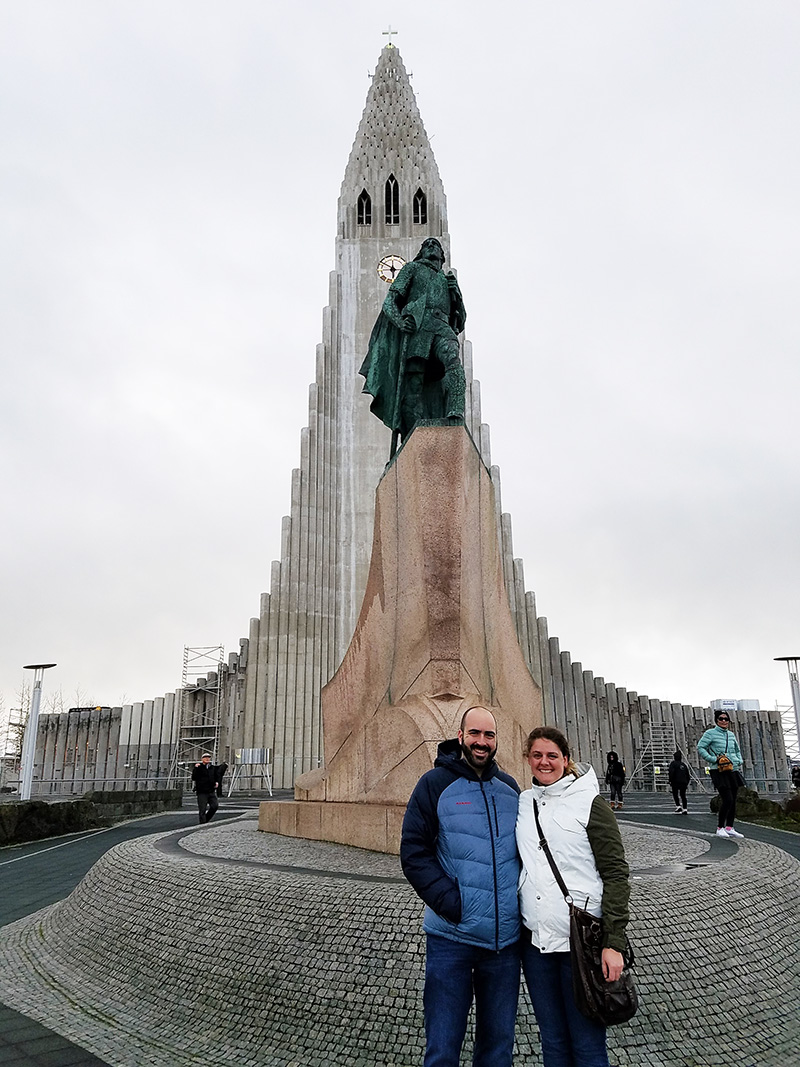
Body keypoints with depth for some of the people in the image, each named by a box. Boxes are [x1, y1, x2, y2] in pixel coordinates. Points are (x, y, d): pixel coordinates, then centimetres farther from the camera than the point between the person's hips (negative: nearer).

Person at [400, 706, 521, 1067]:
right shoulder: (435, 784, -6)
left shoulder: (509, 788, 7)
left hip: (506, 938, 4)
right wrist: (449, 901, -19)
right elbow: (414, 852, -10)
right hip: (452, 938, -4)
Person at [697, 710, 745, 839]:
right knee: (727, 800, -13)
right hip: (718, 770, -7)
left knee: (733, 800, 7)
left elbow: (737, 750, 30)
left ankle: (729, 828, 17)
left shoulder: (731, 734, 15)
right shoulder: (710, 733, -3)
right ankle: (720, 828, -1)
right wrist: (713, 759, -15)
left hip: (733, 770, 7)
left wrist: (739, 762, 14)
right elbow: (700, 747, -8)